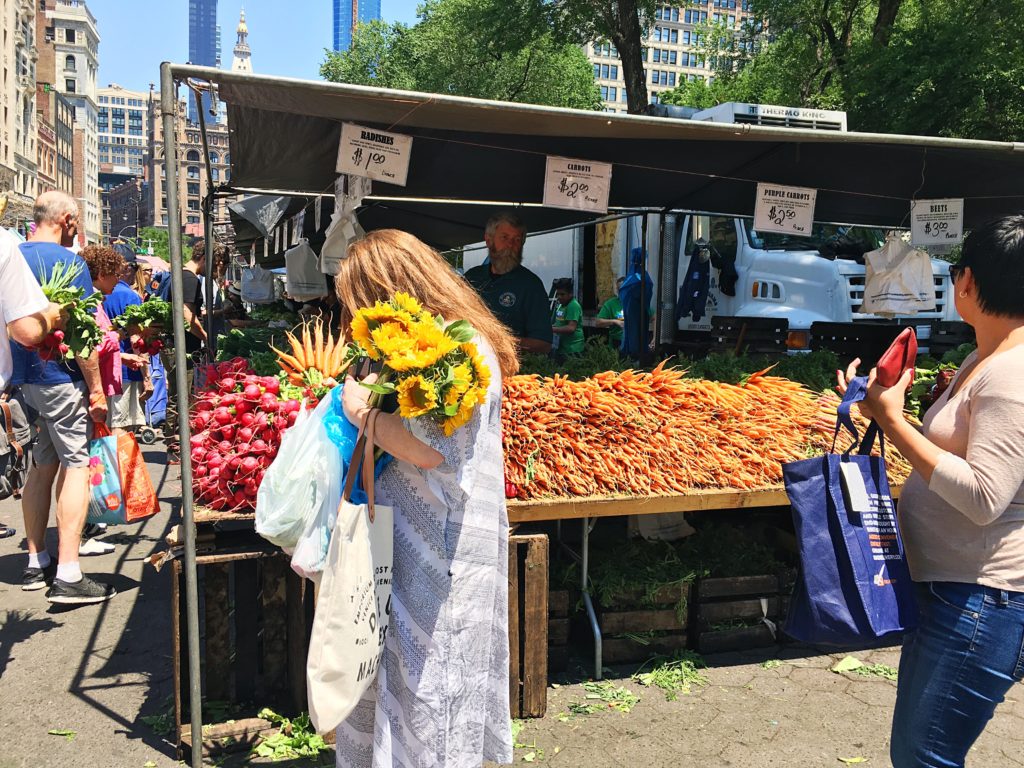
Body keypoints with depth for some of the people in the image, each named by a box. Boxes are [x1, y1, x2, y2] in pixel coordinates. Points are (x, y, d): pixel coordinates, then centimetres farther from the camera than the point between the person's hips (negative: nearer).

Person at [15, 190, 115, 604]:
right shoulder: (68, 262, -12)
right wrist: (96, 388, -11)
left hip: (21, 379, 8)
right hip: (60, 379, -8)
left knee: (42, 466, 16)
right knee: (76, 465, -4)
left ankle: (36, 563, 24)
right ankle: (67, 576, -7)